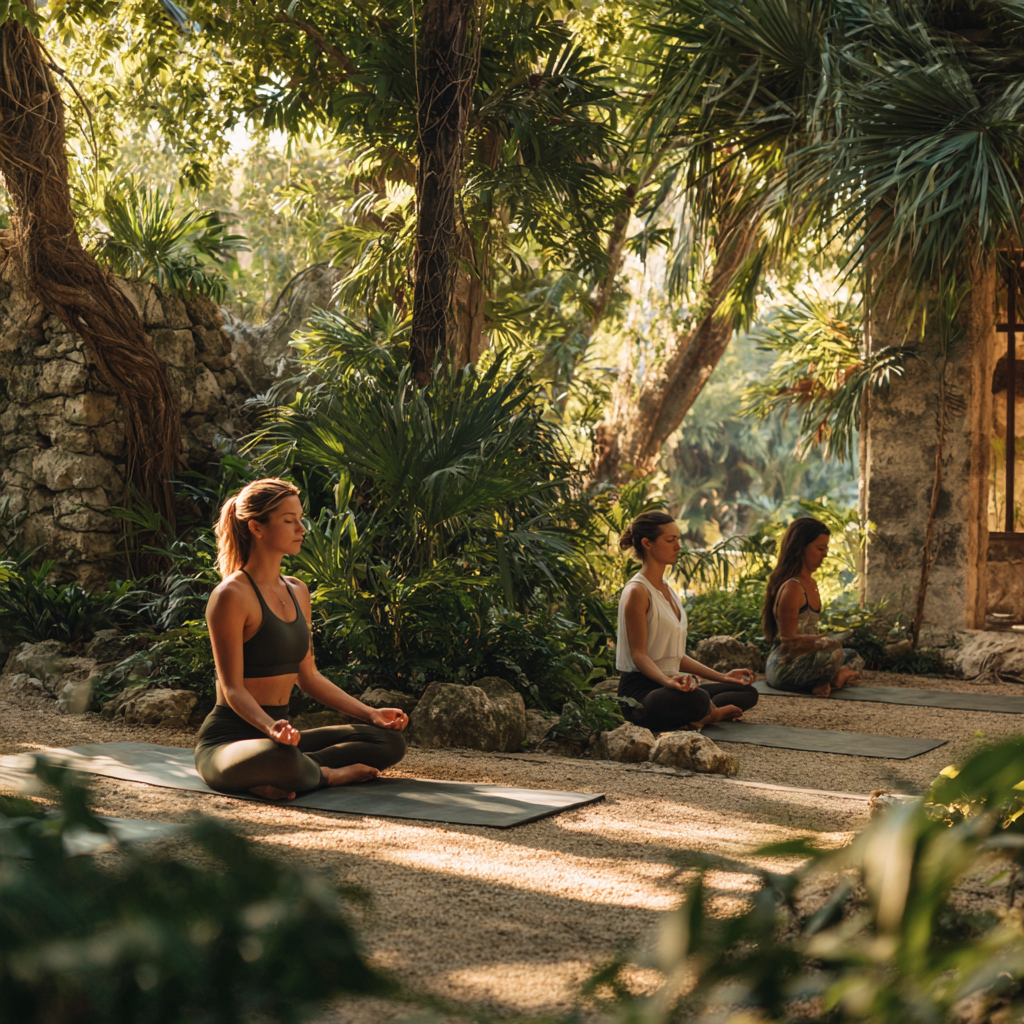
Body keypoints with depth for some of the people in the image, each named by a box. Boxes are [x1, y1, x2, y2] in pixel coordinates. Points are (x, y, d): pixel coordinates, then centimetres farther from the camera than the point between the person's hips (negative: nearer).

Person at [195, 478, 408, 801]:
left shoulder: (297, 591, 13)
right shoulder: (231, 596, -13)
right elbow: (232, 687, -17)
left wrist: (370, 713, 9)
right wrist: (271, 727, -36)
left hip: (277, 735, 8)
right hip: (228, 738, -8)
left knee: (390, 741, -1)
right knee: (279, 757, -42)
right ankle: (328, 774, -9)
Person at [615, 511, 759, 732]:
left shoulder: (667, 590, 18)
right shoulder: (637, 592, -11)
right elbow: (638, 654, -17)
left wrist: (722, 676, 16)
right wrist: (668, 680, -35)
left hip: (668, 685, 9)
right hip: (640, 688, -9)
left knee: (747, 692, 9)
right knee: (697, 699, -38)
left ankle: (701, 716, -11)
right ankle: (711, 713, -6)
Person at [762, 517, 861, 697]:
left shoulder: (811, 584, 14)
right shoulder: (792, 588, -17)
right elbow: (789, 640, -20)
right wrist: (827, 642, -24)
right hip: (785, 667, -11)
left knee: (851, 656, 28)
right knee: (833, 653, -37)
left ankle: (822, 681, 1)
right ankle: (836, 676, -6)